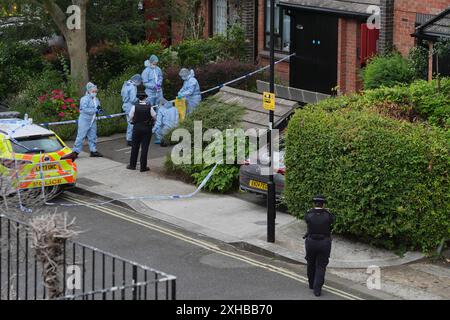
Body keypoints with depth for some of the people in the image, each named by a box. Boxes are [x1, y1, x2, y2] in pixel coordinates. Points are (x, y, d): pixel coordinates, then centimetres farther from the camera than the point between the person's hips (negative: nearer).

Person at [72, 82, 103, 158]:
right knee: (81, 136, -6)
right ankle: (76, 151, -2)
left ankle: (93, 150, 20)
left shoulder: (96, 100, 11)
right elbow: (85, 109, -24)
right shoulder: (85, 99, -13)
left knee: (93, 136, 12)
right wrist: (95, 110, -23)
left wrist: (99, 110, -6)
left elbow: (97, 110, 19)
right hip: (84, 120, -7)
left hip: (93, 121, 7)